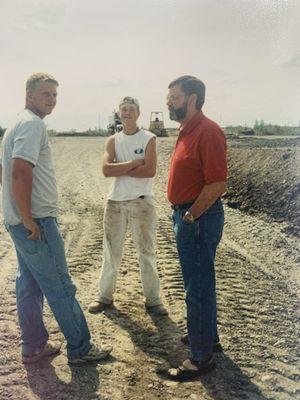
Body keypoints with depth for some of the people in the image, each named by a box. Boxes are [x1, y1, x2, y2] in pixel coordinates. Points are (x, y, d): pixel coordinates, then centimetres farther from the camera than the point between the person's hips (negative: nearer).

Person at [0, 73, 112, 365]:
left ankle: (34, 348, 28)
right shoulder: (33, 124, -14)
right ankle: (80, 349, 14)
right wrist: (28, 220, -21)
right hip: (36, 222, -10)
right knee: (61, 289, 1)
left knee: (29, 286, 16)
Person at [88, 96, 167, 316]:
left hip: (142, 202, -3)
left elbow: (150, 170, -14)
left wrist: (120, 170, -10)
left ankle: (153, 299, 17)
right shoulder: (113, 140, 8)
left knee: (147, 253, 6)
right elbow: (106, 170, -8)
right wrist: (134, 162, -14)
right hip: (115, 202, 3)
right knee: (111, 252, 12)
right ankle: (105, 296, 27)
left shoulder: (149, 138, -1)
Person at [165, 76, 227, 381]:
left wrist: (190, 216, -16)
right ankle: (208, 336, 39)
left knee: (198, 289, 0)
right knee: (199, 284, 21)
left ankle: (201, 358, 15)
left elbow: (217, 184, -24)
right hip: (186, 217, 10)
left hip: (199, 219, -10)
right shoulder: (186, 131, 13)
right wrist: (182, 216, 13)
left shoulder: (207, 132, -18)